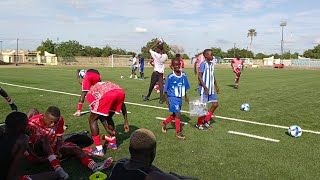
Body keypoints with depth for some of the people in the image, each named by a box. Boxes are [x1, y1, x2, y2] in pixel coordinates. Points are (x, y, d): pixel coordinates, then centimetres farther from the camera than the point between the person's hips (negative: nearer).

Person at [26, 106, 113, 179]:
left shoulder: (59, 120, -12)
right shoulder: (32, 123, -23)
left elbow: (59, 138, -4)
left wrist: (58, 150, -19)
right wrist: (29, 154, -23)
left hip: (52, 147, 5)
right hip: (36, 149, -4)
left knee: (75, 149, -16)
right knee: (44, 138, -38)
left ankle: (94, 166, -40)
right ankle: (58, 169, -52)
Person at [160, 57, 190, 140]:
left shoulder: (183, 75, -1)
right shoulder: (170, 77, -15)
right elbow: (166, 89, -8)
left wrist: (185, 97, 14)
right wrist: (166, 99, -12)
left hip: (179, 98, 6)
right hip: (172, 98, -6)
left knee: (175, 114, 19)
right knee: (178, 114, -10)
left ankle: (164, 123, 42)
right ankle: (178, 132, 6)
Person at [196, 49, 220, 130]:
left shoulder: (211, 64, 10)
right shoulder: (203, 64, -14)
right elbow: (199, 76, -19)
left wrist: (216, 86, 18)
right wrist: (205, 87, -22)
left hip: (211, 89, 8)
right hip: (204, 89, -8)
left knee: (215, 104, 7)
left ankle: (206, 120, 21)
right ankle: (199, 124, 17)